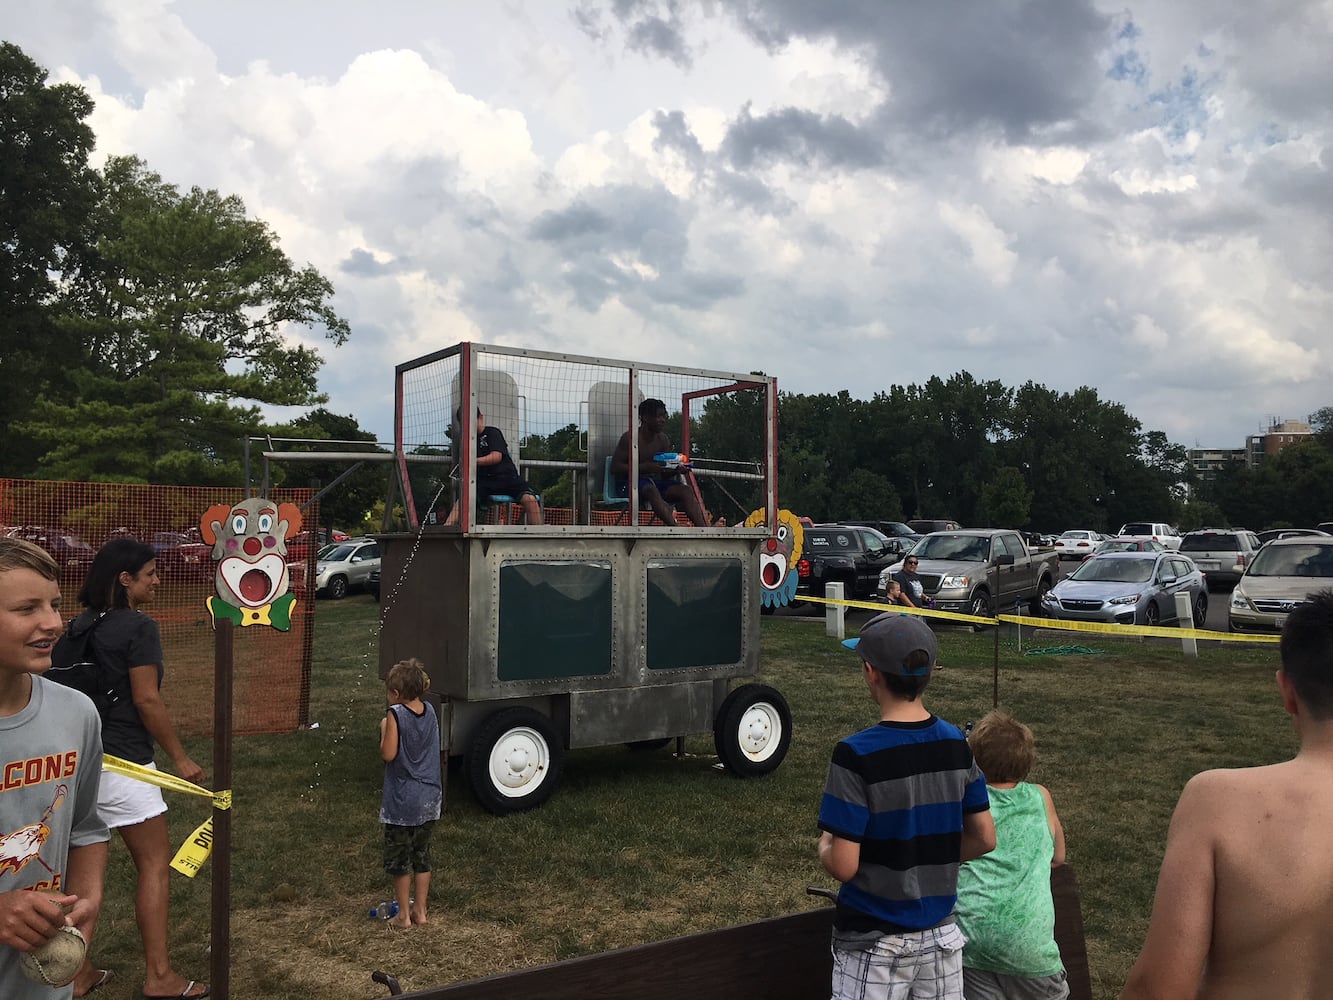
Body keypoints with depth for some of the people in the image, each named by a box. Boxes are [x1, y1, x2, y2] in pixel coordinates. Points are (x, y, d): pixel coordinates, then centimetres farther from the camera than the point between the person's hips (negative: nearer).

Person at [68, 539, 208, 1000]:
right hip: (122, 763, -8)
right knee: (155, 865, 3)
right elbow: (147, 700, -16)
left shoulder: (79, 625, 9)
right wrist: (179, 757, -8)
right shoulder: (138, 627, -14)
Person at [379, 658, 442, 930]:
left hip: (402, 801, -5)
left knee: (398, 858, 9)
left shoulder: (396, 714, -18)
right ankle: (420, 910, 24)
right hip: (429, 798, 6)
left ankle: (404, 915, 17)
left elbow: (388, 754, -20)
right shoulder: (430, 711, 0)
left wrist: (384, 729, -4)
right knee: (422, 854, 17)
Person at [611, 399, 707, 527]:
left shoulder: (662, 439, 10)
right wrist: (645, 467, -24)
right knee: (651, 489, -38)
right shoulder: (629, 438, -8)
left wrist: (676, 469, -12)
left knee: (685, 490, -17)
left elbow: (664, 474, 13)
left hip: (654, 481, 6)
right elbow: (615, 468, -14)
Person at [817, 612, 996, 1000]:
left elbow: (843, 866, -20)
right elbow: (985, 838, 3)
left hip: (873, 942, -5)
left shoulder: (857, 755, -22)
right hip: (940, 933, 5)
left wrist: (825, 847, 0)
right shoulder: (955, 743, -5)